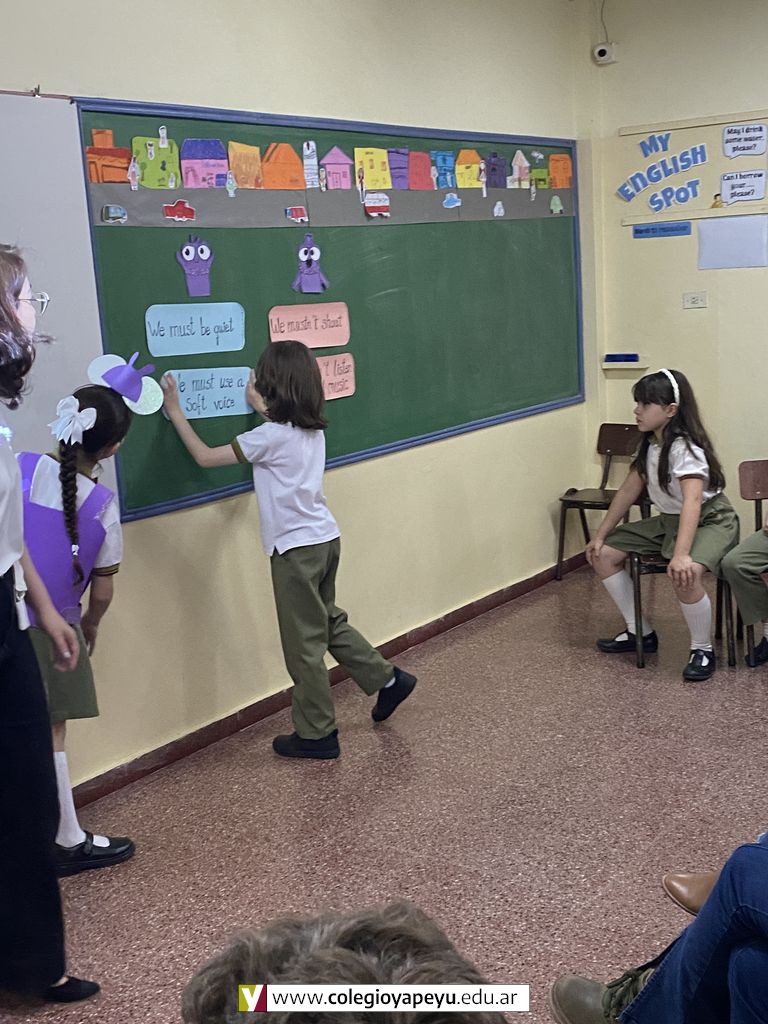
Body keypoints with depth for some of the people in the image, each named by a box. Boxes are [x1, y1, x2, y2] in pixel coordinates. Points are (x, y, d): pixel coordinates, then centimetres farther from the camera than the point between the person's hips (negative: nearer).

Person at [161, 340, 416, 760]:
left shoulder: (270, 437, -18)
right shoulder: (313, 429, 5)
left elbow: (205, 457, -11)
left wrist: (175, 411, -1)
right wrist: (260, 407, 37)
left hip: (297, 548, -8)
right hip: (325, 538, 8)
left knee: (304, 644, 3)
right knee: (328, 622, 25)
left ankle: (316, 735, 14)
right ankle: (388, 679, 30)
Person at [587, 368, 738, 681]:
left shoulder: (685, 447, -25)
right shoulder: (650, 445, 1)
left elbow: (692, 500, -37)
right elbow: (629, 490, 8)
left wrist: (681, 555, -49)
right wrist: (600, 535, 4)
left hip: (710, 521, -9)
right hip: (668, 521, 9)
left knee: (684, 575, -38)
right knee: (604, 555, 0)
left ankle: (702, 649, -13)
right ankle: (640, 632, 12)